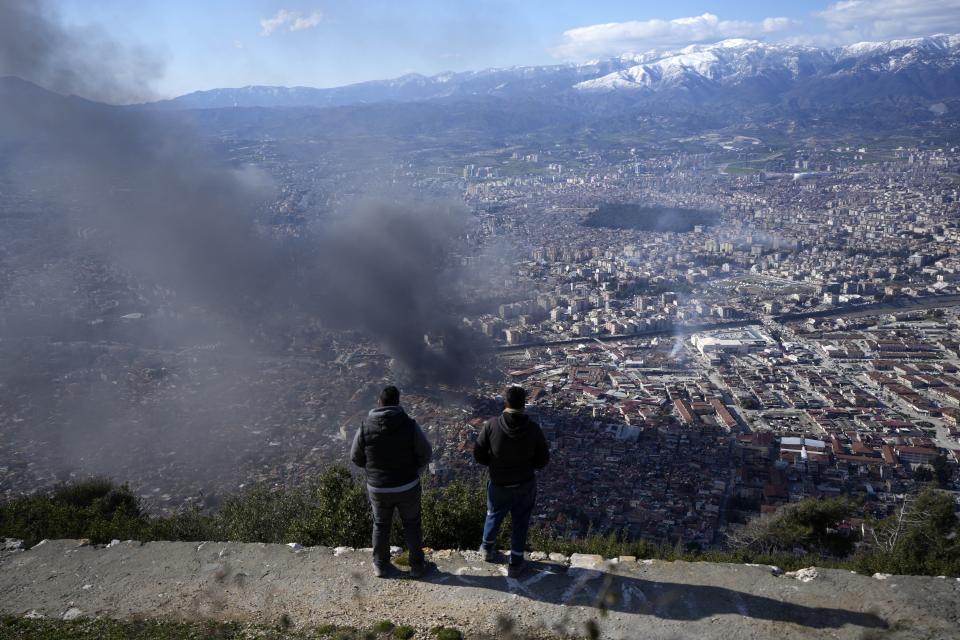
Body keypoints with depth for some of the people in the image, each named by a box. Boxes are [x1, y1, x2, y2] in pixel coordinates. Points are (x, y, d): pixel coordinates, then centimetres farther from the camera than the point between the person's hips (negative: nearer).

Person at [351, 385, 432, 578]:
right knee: (412, 525, 21)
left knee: (381, 526, 24)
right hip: (408, 487, -1)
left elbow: (356, 457, -2)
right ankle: (417, 566, 33)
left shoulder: (365, 427, -15)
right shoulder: (409, 425, -19)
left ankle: (381, 566, 38)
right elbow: (425, 453, -8)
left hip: (378, 489, 1)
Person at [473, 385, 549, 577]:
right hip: (525, 485, -1)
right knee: (520, 522, 19)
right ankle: (515, 563, 30)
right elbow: (543, 460, -10)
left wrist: (494, 463, 5)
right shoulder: (533, 429, -19)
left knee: (494, 515, 27)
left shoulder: (492, 425, -21)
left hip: (499, 484, 1)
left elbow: (478, 454, -13)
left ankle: (487, 548, 50)